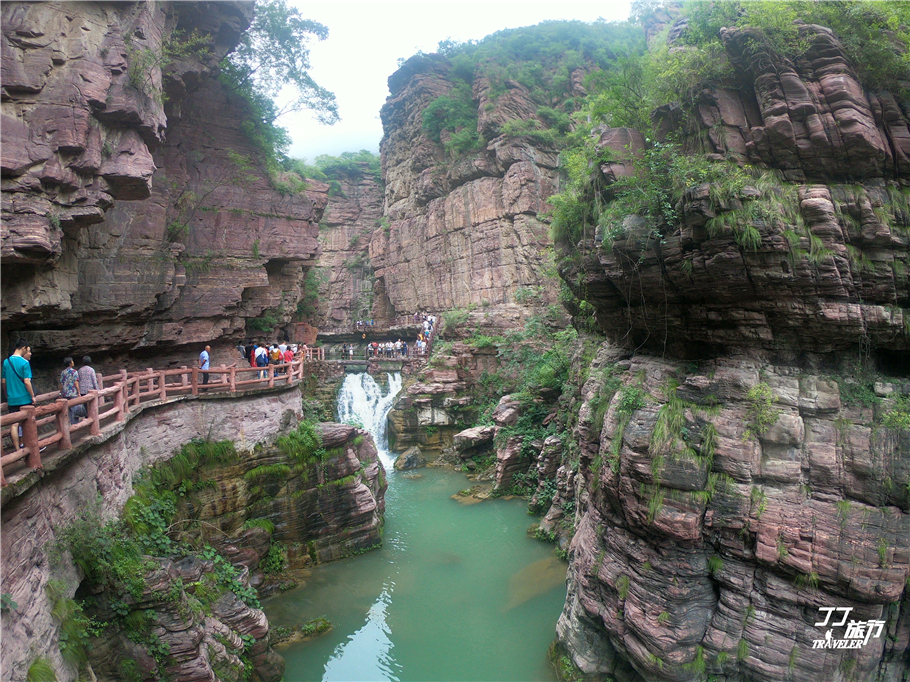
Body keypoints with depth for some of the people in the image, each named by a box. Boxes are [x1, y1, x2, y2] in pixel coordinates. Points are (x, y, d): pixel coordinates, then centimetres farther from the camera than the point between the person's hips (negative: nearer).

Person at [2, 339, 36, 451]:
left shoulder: (6, 362, 5)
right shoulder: (24, 363, -11)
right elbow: (26, 382, -15)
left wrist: (7, 396, 21)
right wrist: (32, 396, -6)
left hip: (12, 399, 4)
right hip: (24, 398, -4)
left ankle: (17, 449, 7)